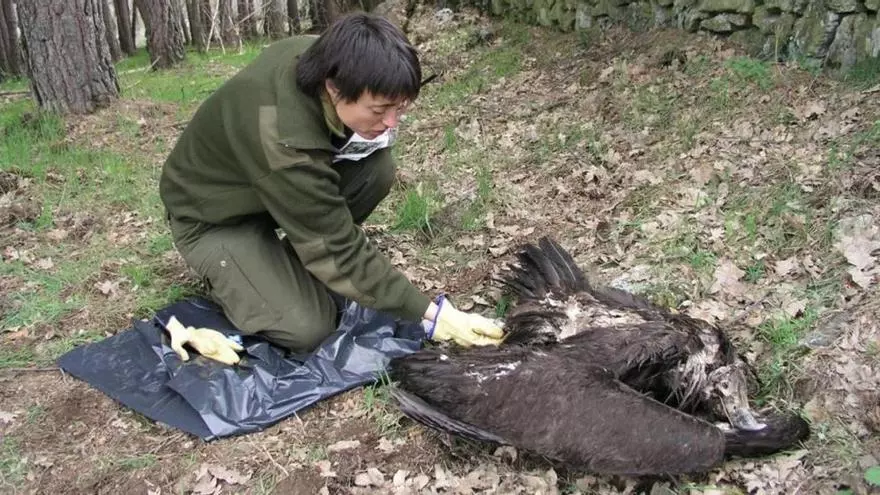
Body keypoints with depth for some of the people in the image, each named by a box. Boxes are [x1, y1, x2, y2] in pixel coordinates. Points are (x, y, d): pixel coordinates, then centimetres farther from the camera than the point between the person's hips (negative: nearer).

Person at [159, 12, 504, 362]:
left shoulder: (325, 58, -20)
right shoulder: (284, 139, -41)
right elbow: (339, 248, -32)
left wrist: (362, 135, -18)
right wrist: (431, 313, -29)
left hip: (279, 185, 7)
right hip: (212, 218, -7)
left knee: (377, 167, -18)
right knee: (309, 328, -22)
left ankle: (296, 266, 2)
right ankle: (225, 270, 7)